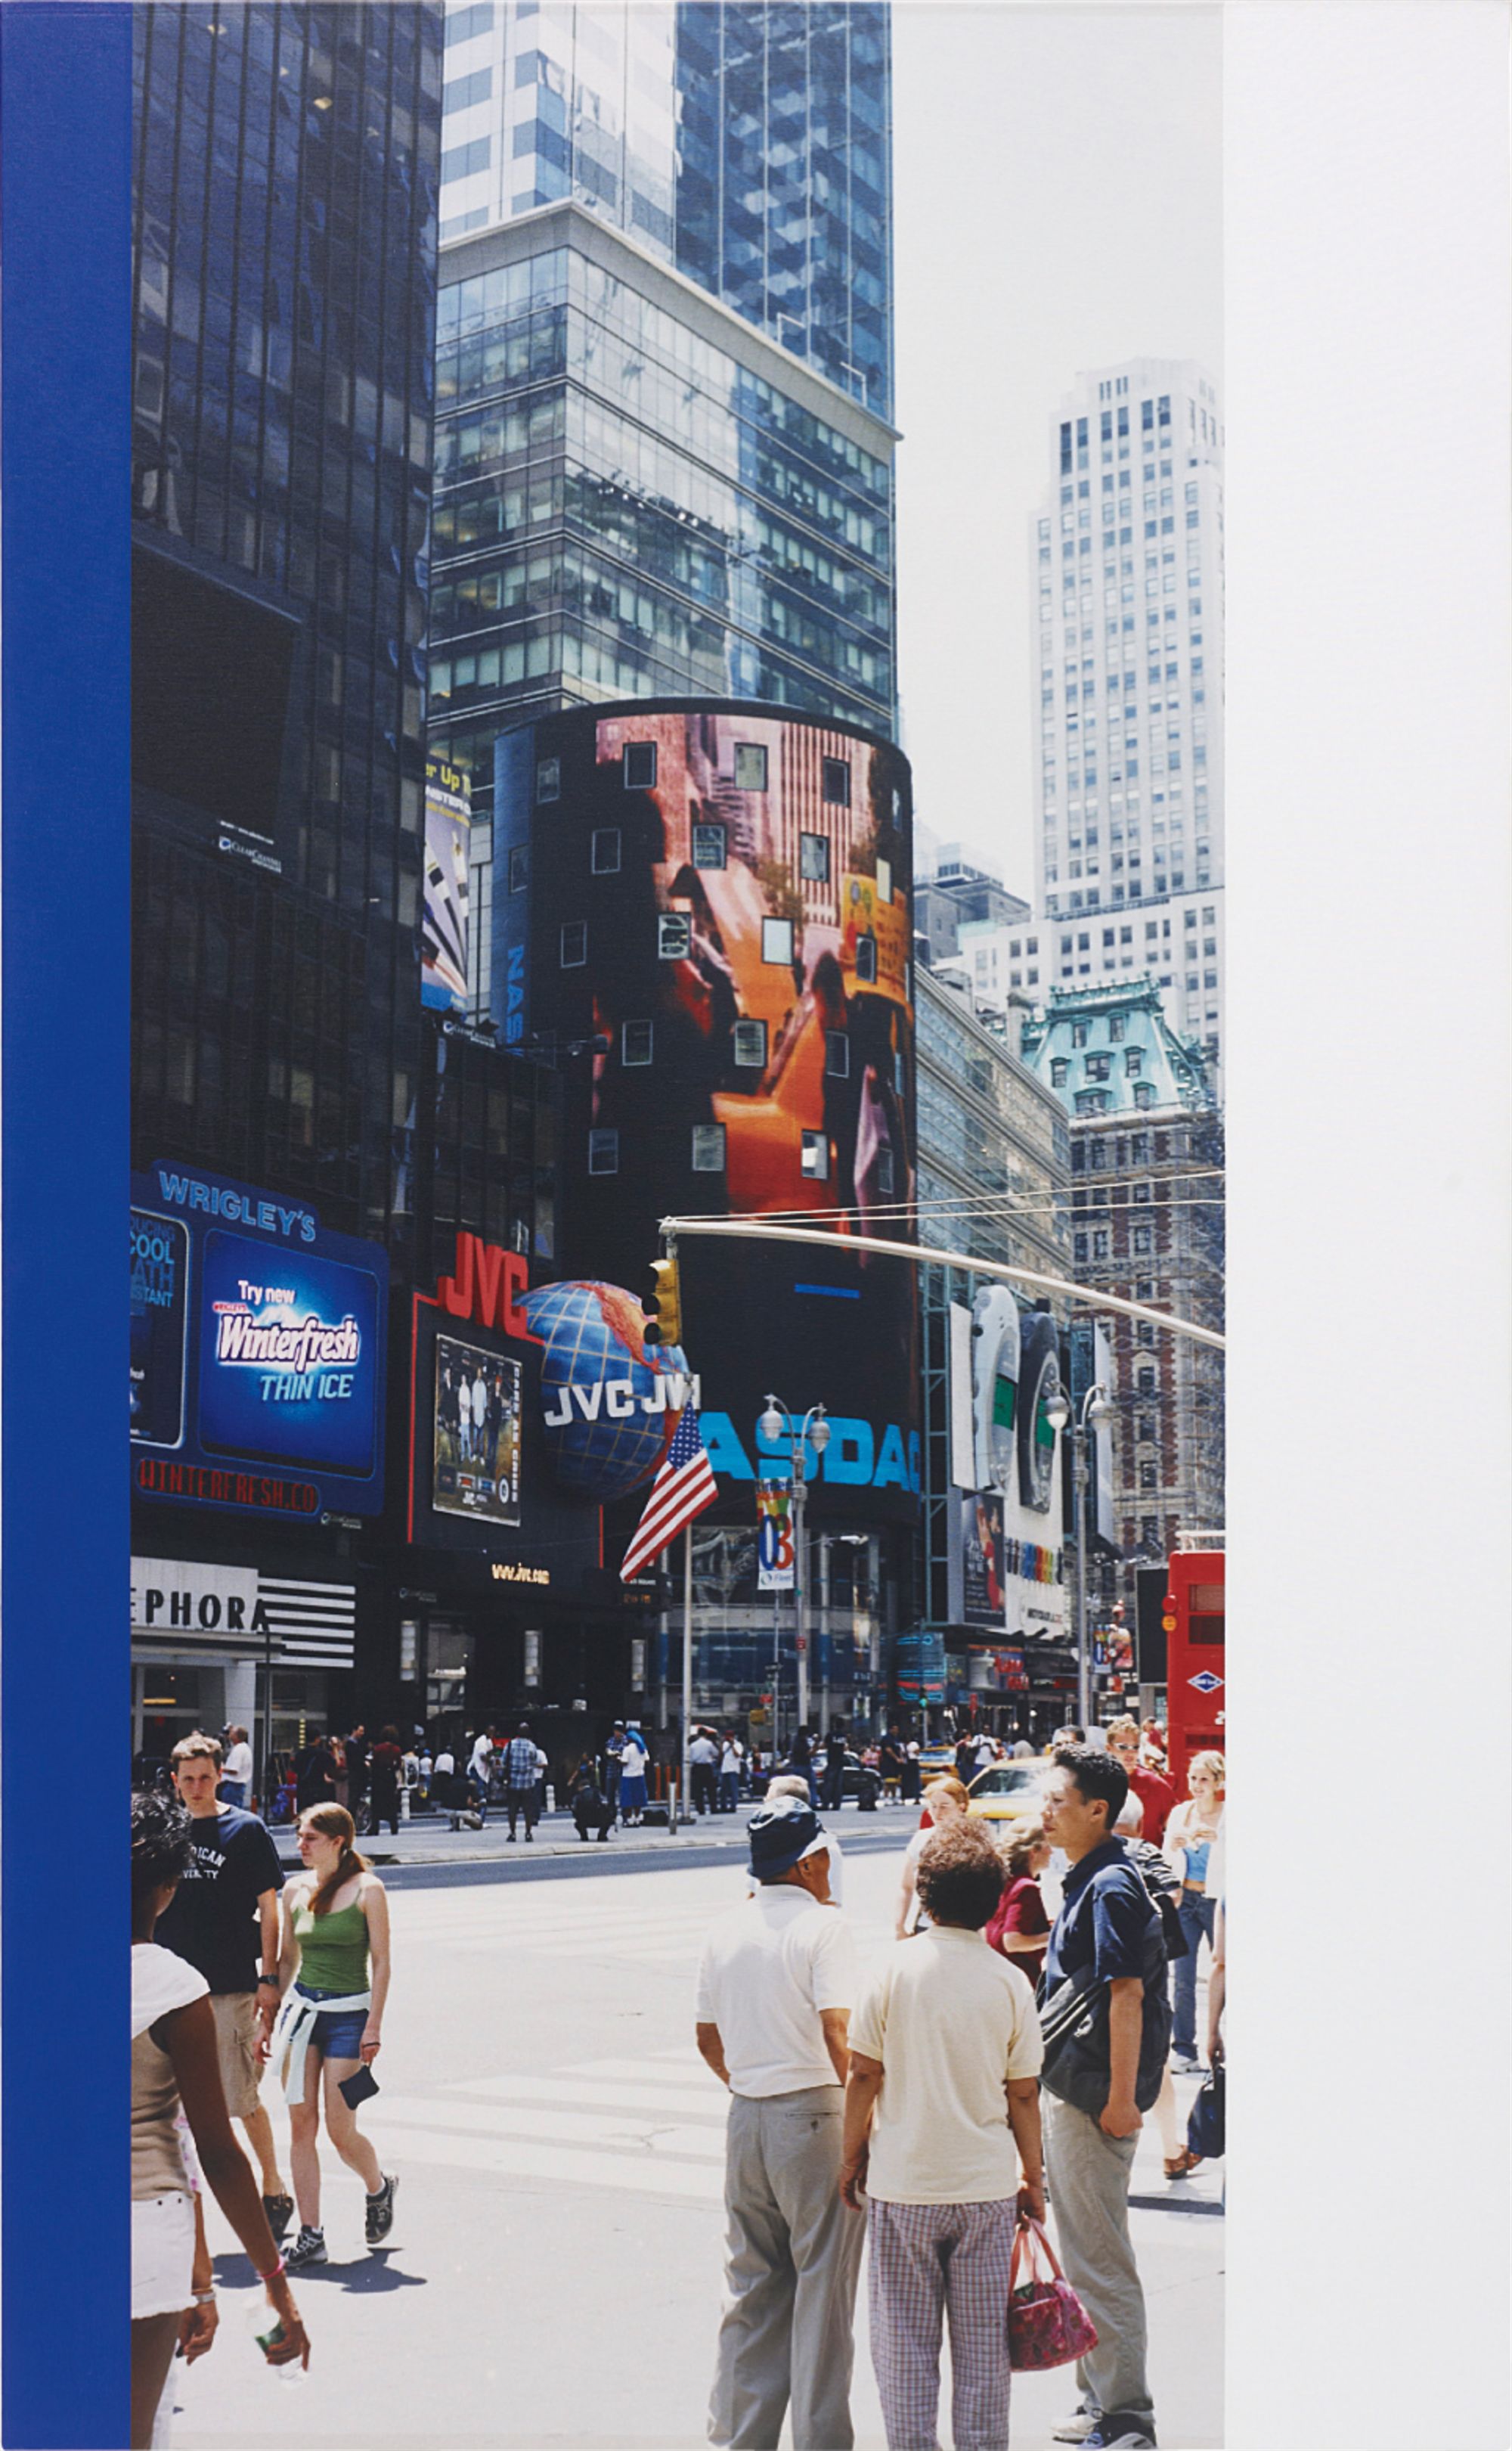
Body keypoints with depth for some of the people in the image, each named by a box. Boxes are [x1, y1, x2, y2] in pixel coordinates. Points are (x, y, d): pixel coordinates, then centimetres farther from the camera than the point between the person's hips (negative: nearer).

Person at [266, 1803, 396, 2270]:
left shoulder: (367, 1890, -7)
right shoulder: (295, 1889, 6)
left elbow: (381, 1962, -7)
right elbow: (287, 1959, 14)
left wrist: (374, 2026, -12)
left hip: (348, 2013, -4)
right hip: (301, 2008, 5)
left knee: (341, 2131, -4)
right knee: (301, 2125, 0)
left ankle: (379, 2188, 27)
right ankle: (310, 2235, 6)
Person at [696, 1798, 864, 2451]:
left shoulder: (727, 1928, 9)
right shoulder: (822, 1924, -11)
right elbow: (839, 2031, -20)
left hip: (745, 2117, 6)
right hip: (814, 2113, -6)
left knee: (750, 2282, 14)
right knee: (822, 2282, 3)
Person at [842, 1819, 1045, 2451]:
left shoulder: (897, 1968, -9)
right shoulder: (1009, 1981, -5)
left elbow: (863, 2074, -5)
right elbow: (1023, 2095, 0)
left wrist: (852, 2156, 8)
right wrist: (1033, 2176, 12)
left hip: (903, 2184, -1)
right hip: (987, 2184, 1)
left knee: (905, 2340, 9)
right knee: (982, 2340, 12)